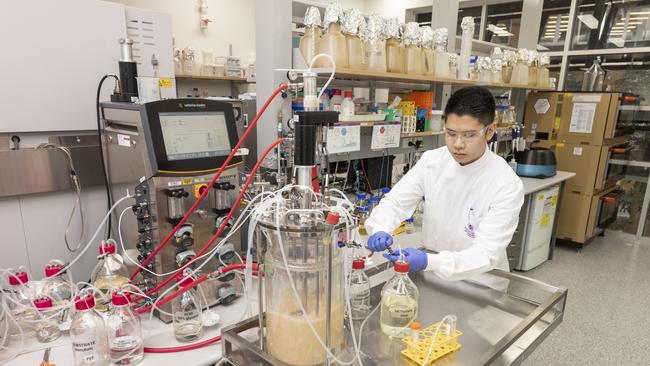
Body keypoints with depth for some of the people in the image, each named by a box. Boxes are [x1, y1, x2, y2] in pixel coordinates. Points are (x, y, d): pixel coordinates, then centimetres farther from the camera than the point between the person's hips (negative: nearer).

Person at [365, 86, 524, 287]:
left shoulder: (507, 184, -16)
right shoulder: (431, 161, -5)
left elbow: (487, 253, -21)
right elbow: (395, 201, -5)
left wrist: (429, 262, -37)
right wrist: (380, 230, -27)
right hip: (431, 276, 3)